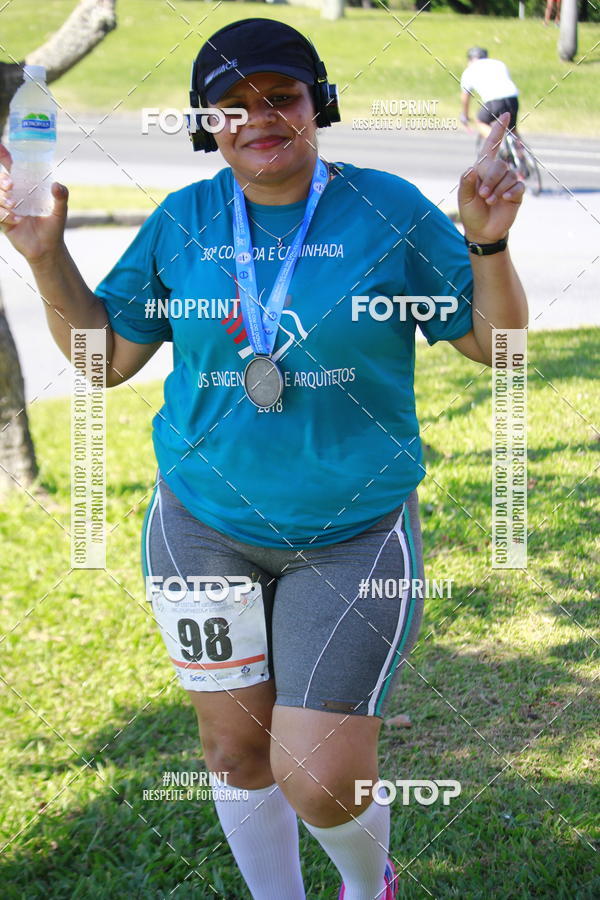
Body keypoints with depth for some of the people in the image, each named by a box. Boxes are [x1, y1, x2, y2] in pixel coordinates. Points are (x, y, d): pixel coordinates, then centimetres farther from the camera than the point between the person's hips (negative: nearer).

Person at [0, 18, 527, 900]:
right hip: (204, 526, 3)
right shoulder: (181, 223, 1)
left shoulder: (389, 211, -6)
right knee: (236, 747, 14)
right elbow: (106, 355, 7)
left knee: (321, 780, -6)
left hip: (354, 534, -3)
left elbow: (494, 343, -3)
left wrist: (487, 241, -21)